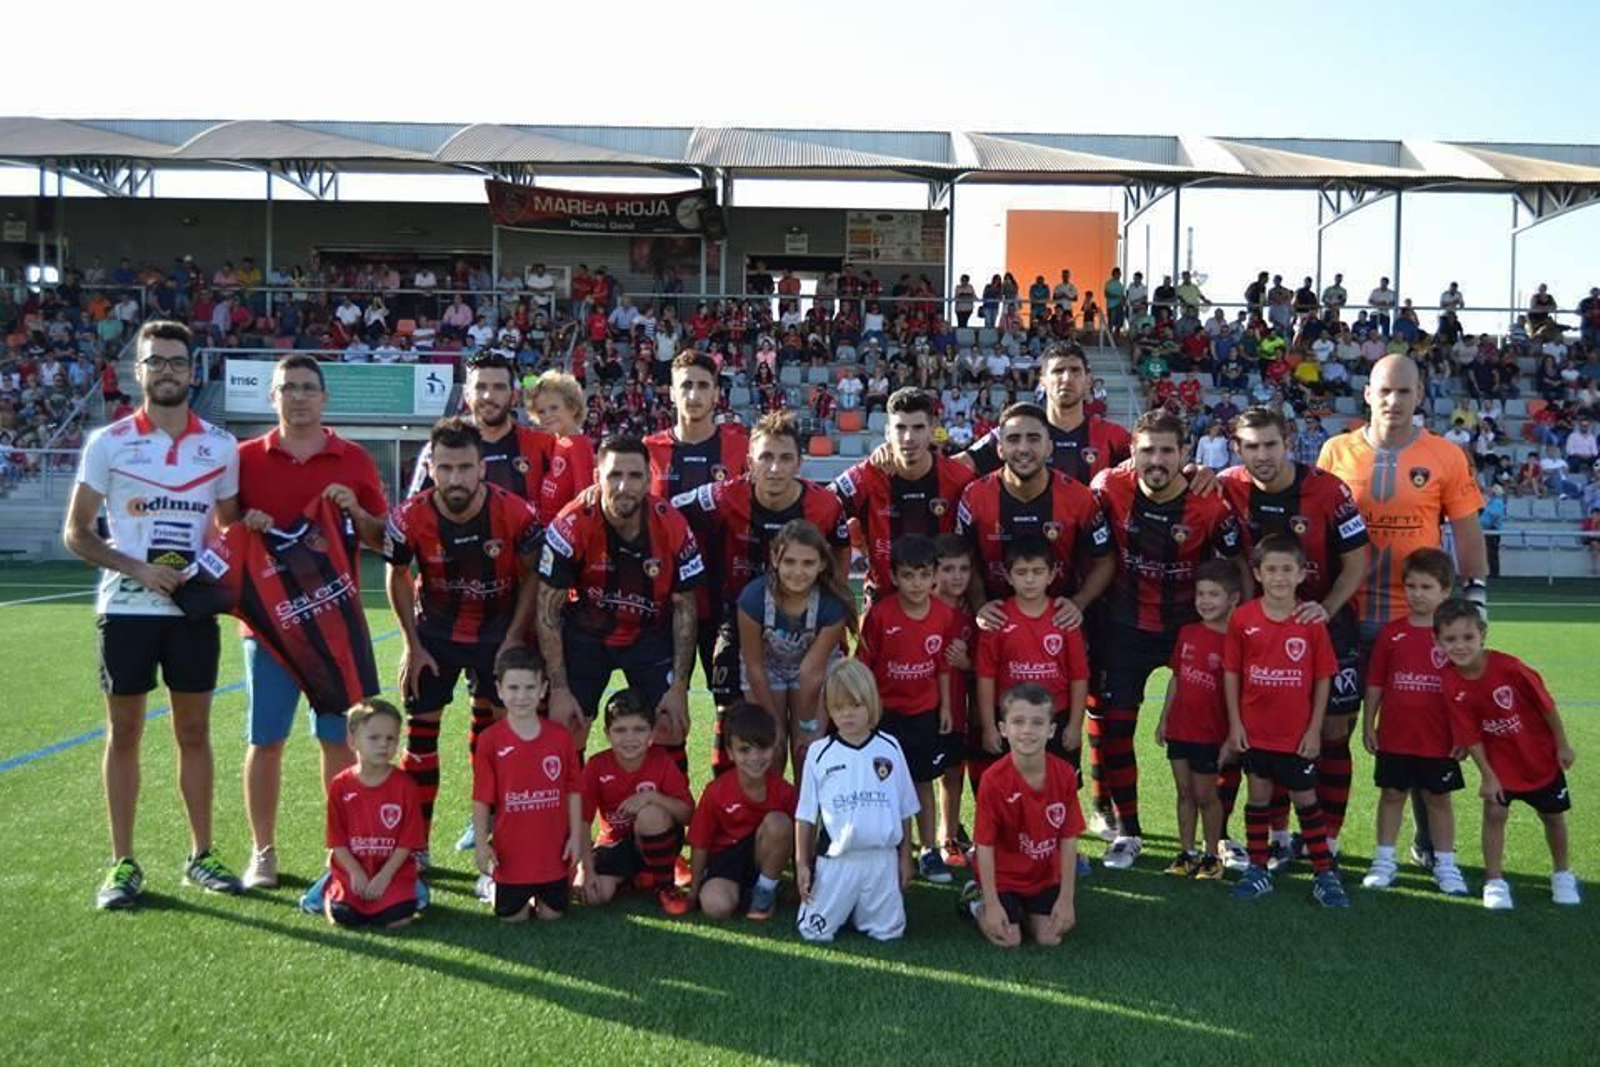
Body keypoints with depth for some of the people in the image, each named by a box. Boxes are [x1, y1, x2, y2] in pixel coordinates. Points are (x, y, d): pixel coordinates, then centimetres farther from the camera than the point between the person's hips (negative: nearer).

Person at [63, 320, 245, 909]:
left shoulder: (221, 446, 4)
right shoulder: (108, 443, -1)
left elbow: (233, 525, 13)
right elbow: (76, 532, 1)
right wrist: (136, 569, -14)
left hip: (194, 609, 2)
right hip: (127, 608, -1)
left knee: (194, 733, 9)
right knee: (124, 734, 5)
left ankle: (201, 855, 19)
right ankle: (123, 863, 15)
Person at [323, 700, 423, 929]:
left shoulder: (404, 785, -5)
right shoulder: (340, 785, -2)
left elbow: (408, 840, -5)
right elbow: (337, 839, -1)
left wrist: (384, 876, -13)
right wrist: (356, 873, -11)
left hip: (392, 870, -1)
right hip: (352, 870, 1)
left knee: (397, 917, -23)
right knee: (343, 916, -19)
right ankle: (331, 891, 15)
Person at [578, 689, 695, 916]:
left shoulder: (662, 763, -13)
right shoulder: (597, 767, -12)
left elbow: (688, 814, -19)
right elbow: (582, 821, -13)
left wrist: (651, 797, -33)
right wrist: (588, 870, -20)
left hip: (656, 842, -1)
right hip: (616, 843, 1)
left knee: (651, 813, -34)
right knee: (597, 893, -26)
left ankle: (664, 885, -11)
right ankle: (636, 876, 8)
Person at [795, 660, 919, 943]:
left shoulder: (890, 748, -1)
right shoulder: (819, 753, -4)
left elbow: (905, 810, 7)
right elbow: (805, 815, 2)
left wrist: (905, 857, 8)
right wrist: (802, 863, 0)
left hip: (882, 858, 1)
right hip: (836, 859, -1)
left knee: (889, 932, 4)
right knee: (815, 932, 0)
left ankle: (859, 909, 33)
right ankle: (844, 906, 30)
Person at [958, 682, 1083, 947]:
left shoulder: (1065, 775, -16)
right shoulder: (993, 780, -24)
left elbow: (1069, 839, -9)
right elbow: (984, 845, -18)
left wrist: (1066, 898, -10)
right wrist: (992, 904, -17)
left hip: (1045, 875, 3)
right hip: (1003, 875, -3)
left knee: (1050, 937, -5)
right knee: (1008, 940, -9)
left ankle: (1024, 910, 26)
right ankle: (975, 899, 19)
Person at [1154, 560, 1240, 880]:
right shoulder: (1187, 633, 5)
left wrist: (1231, 737, -12)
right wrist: (1164, 719, 14)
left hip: (1210, 732, -6)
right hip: (1179, 728, 6)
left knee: (1204, 794, 3)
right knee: (1184, 792, 13)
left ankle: (1212, 855, 19)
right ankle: (1186, 852, 23)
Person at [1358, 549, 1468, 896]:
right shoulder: (1392, 633, 0)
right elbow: (1375, 683, 5)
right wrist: (1369, 724, 3)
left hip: (1439, 739, -1)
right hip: (1394, 736, 1)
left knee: (1438, 798, 10)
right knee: (1392, 794, 10)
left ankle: (1445, 864, 21)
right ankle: (1384, 861, 19)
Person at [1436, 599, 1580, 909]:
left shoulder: (1509, 667, -30)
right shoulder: (1452, 684, -21)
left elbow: (1546, 705, -15)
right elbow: (1470, 736, -12)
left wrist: (1563, 746, -6)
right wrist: (1487, 776, -11)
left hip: (1540, 754, -1)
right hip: (1499, 759, 1)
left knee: (1553, 814, 14)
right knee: (1495, 812, -6)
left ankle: (1563, 874, 36)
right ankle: (1494, 881, 8)